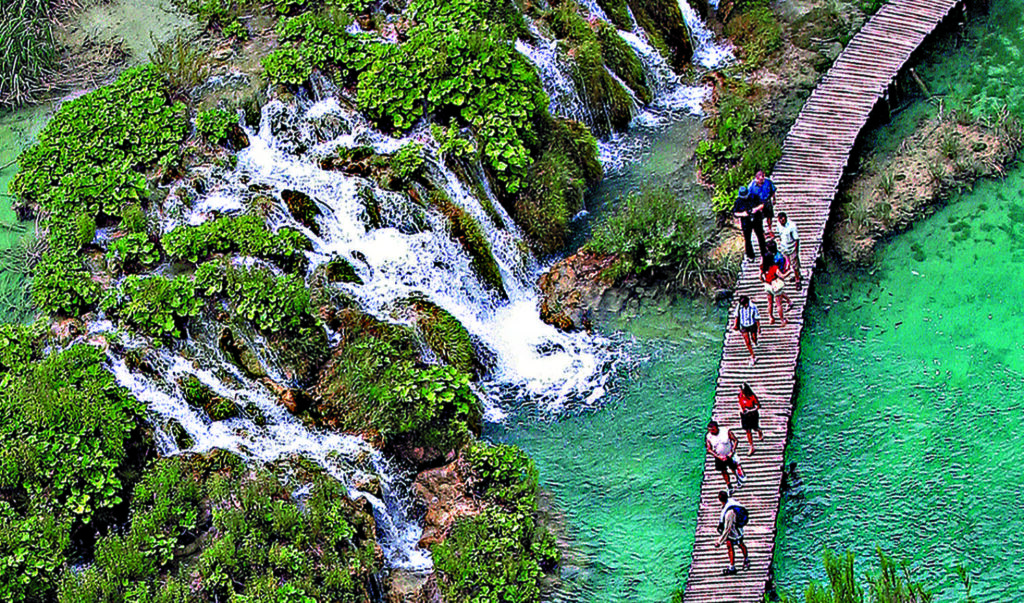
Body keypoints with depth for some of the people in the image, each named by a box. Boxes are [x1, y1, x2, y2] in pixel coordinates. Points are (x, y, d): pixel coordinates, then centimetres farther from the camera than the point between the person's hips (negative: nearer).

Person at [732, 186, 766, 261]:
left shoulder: (753, 197, -7)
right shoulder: (738, 202, -10)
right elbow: (734, 213, -6)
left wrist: (756, 209, -21)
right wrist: (742, 214, -25)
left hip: (757, 220, 1)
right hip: (746, 223, -1)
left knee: (761, 236, 13)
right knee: (747, 239, 6)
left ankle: (764, 252, 31)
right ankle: (750, 255, 22)